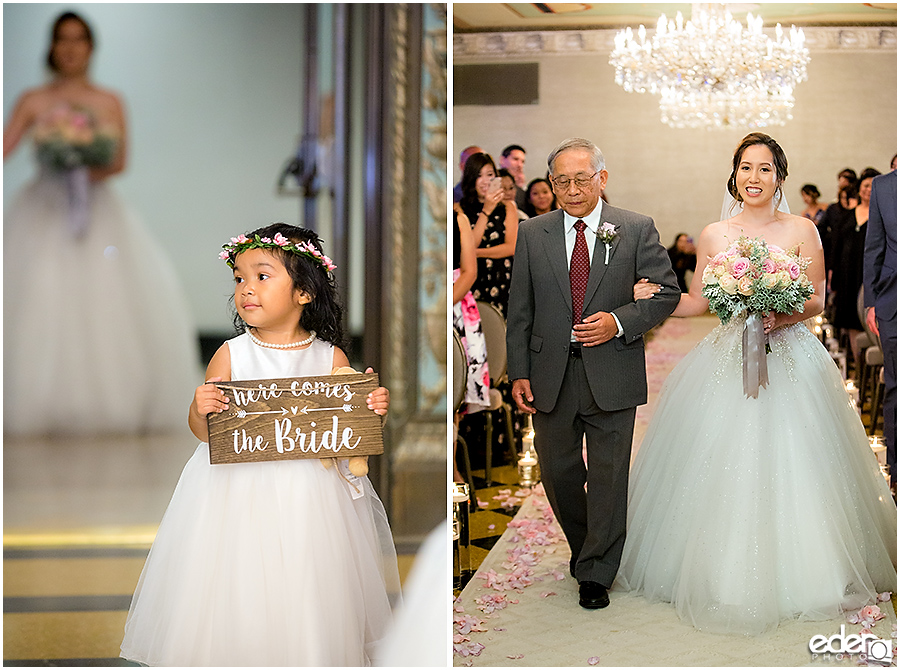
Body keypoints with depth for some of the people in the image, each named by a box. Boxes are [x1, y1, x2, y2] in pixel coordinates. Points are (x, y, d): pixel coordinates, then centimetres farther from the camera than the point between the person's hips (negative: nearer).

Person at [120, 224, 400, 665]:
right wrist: (200, 410, -21)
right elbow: (204, 432, -1)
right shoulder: (231, 354, -2)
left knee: (303, 599, 7)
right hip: (238, 492, 0)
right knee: (237, 593, 3)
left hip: (308, 495, 0)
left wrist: (374, 409, -16)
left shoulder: (330, 358, -1)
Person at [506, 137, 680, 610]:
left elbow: (667, 292, 1)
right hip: (551, 374, 2)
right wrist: (519, 373, 0)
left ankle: (595, 574, 17)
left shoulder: (637, 229, -1)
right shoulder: (532, 234, 5)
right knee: (557, 470, 12)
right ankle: (585, 548, 36)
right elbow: (520, 310, 6)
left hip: (611, 374, -2)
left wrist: (620, 321, -14)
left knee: (608, 474, 4)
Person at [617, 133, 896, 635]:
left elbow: (817, 300, 0)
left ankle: (799, 575, 15)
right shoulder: (714, 236, 6)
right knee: (722, 469, 1)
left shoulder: (801, 230, 1)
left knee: (791, 471, -1)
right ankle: (726, 578, 15)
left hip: (790, 360, -2)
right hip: (727, 362, 2)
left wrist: (783, 316, -18)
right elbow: (696, 302, 10)